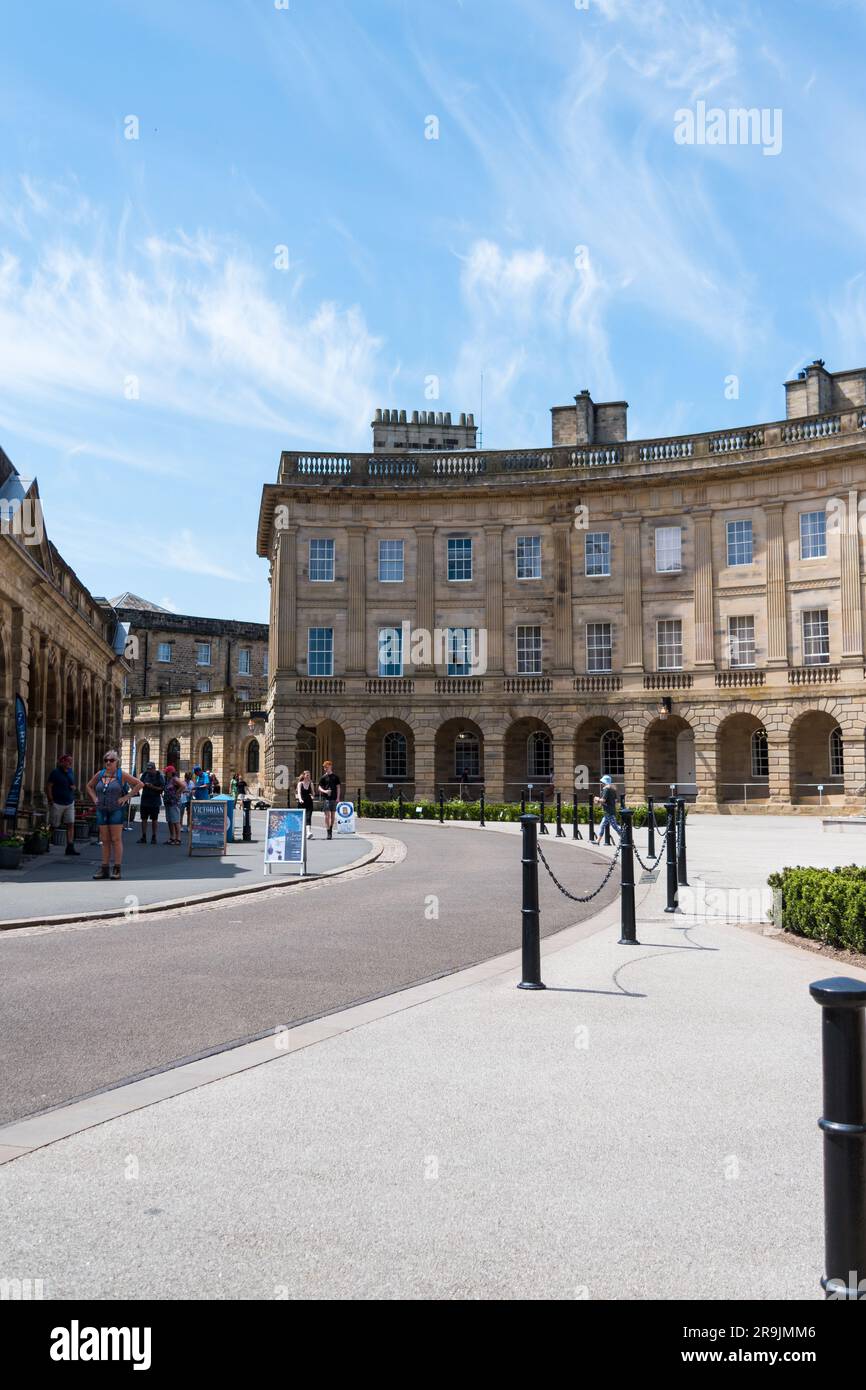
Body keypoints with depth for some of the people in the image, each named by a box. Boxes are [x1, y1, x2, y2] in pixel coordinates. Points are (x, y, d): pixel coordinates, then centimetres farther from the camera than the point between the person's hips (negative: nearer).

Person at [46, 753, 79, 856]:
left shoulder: (71, 772, 10)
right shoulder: (55, 772, -9)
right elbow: (48, 786, -11)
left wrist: (74, 788, 0)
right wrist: (51, 801, -14)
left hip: (69, 803, 6)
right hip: (57, 804, -6)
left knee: (71, 824, -5)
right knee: (54, 826, 3)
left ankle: (70, 847, -7)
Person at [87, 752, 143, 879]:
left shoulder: (121, 774, -4)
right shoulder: (99, 774, 8)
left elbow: (140, 784, -6)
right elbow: (89, 786, 25)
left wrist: (127, 797, -9)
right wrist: (94, 798, 9)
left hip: (116, 810, -4)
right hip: (102, 810, 4)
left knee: (116, 839, -3)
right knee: (105, 840, 7)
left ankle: (117, 869, 0)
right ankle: (104, 868, 11)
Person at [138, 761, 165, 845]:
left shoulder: (159, 776, -5)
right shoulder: (145, 774, 7)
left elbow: (162, 788, -9)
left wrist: (153, 787, -21)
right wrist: (144, 784, -8)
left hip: (154, 801, -3)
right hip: (145, 799, 3)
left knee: (154, 819, 4)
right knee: (144, 819, 3)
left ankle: (153, 837, 12)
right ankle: (143, 837, 9)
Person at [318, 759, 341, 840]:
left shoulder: (335, 776, 7)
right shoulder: (323, 777, 3)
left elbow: (338, 787, 10)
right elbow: (319, 787, 2)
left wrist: (338, 797, 2)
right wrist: (324, 791, -18)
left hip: (333, 798, 2)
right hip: (326, 798, -2)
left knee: (333, 816, 9)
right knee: (327, 815, -9)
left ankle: (331, 830, 23)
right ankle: (328, 833, -10)